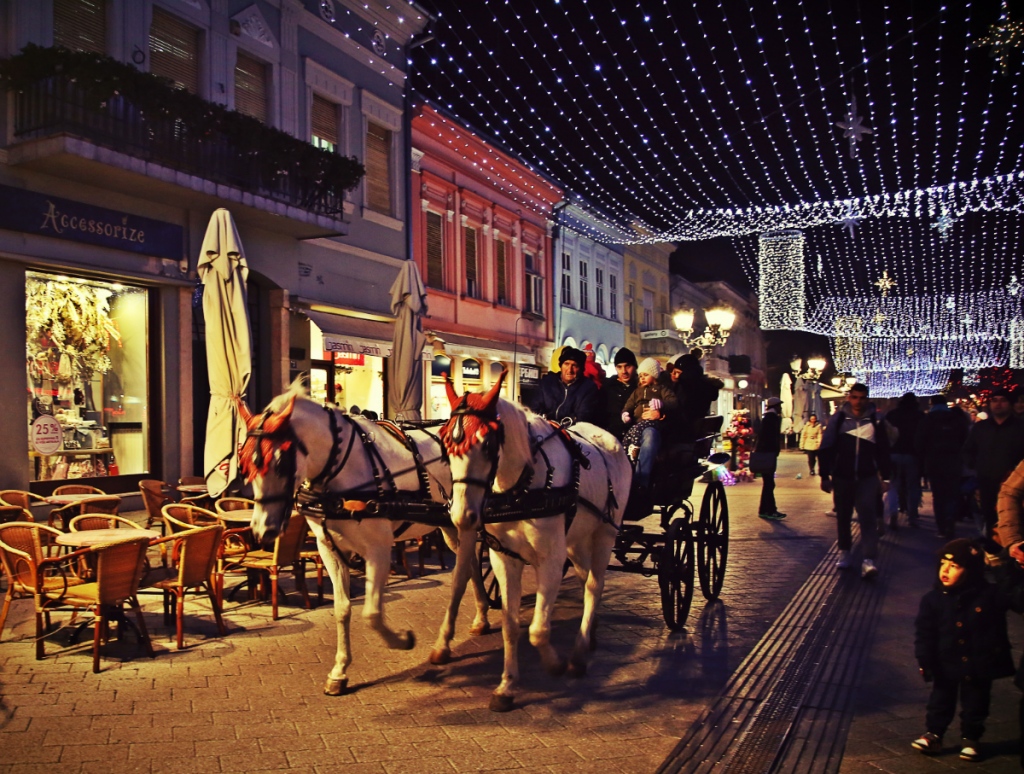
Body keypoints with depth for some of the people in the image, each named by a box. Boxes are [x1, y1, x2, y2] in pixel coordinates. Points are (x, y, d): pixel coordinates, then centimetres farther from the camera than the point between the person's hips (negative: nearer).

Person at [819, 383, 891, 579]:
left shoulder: (875, 419, 2)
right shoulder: (839, 418, -1)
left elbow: (883, 451, 7)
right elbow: (826, 448, 1)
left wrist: (885, 478, 5)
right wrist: (825, 476, -2)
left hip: (867, 478, -1)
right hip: (842, 478, 1)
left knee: (868, 518, -9)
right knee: (843, 517, 12)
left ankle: (869, 560, -15)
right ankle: (844, 552, 29)